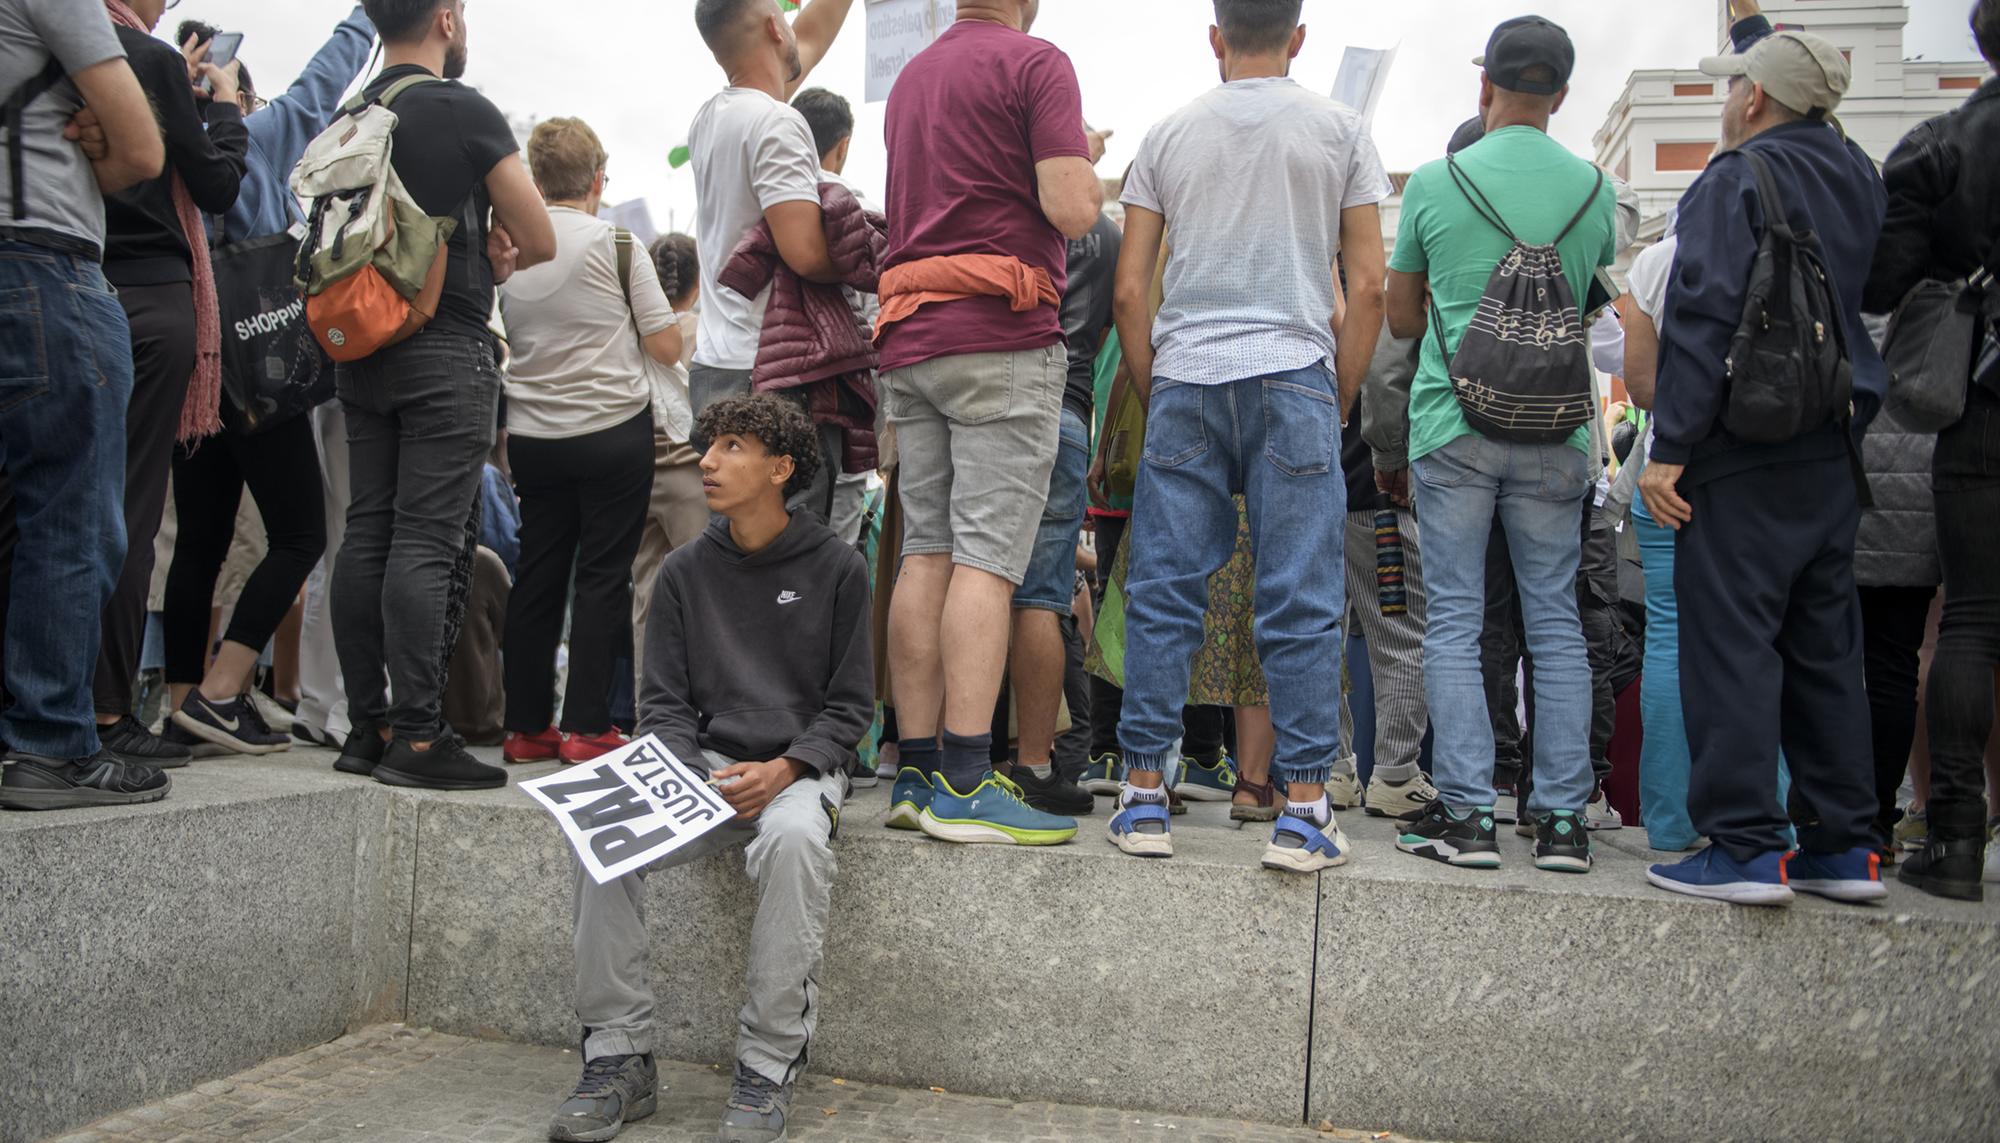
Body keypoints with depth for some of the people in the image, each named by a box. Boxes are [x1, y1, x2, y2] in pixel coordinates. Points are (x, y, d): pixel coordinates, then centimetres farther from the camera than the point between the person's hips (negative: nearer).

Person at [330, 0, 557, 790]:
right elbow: (540, 242, -5)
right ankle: (417, 735, -9)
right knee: (426, 541, -9)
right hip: (445, 350, -7)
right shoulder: (464, 111, -7)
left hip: (362, 349, 7)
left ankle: (366, 726, 12)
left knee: (367, 533, 7)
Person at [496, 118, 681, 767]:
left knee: (537, 574, 9)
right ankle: (586, 726, -1)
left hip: (532, 435, 4)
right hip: (613, 430, -4)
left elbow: (500, 343, 14)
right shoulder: (618, 245, -7)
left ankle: (525, 725, 13)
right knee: (603, 577, 0)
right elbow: (667, 347, -5)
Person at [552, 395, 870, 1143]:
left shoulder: (835, 569, 0)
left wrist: (783, 770, -16)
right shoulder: (684, 572, 10)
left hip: (798, 767, -3)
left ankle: (769, 1068, -23)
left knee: (793, 837, -37)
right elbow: (664, 703, 9)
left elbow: (850, 708, 1)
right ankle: (619, 1058, -12)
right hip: (700, 765, 4)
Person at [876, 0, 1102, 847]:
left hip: (910, 339, 7)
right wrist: (1087, 166, 9)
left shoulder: (911, 77, 21)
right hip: (1001, 340, -7)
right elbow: (1072, 210, -12)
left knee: (925, 553, 5)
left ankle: (916, 768, 6)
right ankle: (964, 784, -12)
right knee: (988, 556, -10)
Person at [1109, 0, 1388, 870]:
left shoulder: (1168, 135, 11)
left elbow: (1130, 291, 7)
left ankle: (1144, 796, 6)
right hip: (1293, 375, -1)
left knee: (1164, 593, 3)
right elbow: (1366, 286, 3)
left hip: (1183, 381, 2)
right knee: (1301, 601, -1)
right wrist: (1342, 399, 10)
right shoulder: (1339, 129, 8)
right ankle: (1303, 810, -1)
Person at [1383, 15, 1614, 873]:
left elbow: (1399, 317, 9)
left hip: (1453, 425, -2)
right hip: (1554, 429, 2)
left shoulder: (1435, 182, 0)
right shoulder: (1596, 190, 6)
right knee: (1556, 622, 7)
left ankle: (1467, 813, 1)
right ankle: (1562, 817, 8)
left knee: (1454, 620, 2)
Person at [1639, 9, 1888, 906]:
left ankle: (1744, 848, -6)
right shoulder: (1855, 176, 15)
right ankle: (1843, 845, 15)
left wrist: (1670, 449, -15)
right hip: (1834, 448, 8)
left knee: (1731, 643, -6)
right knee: (1826, 644, 11)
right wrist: (1756, 27, 49)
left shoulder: (1736, 180, -7)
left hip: (1745, 452, -8)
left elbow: (1704, 320, -16)